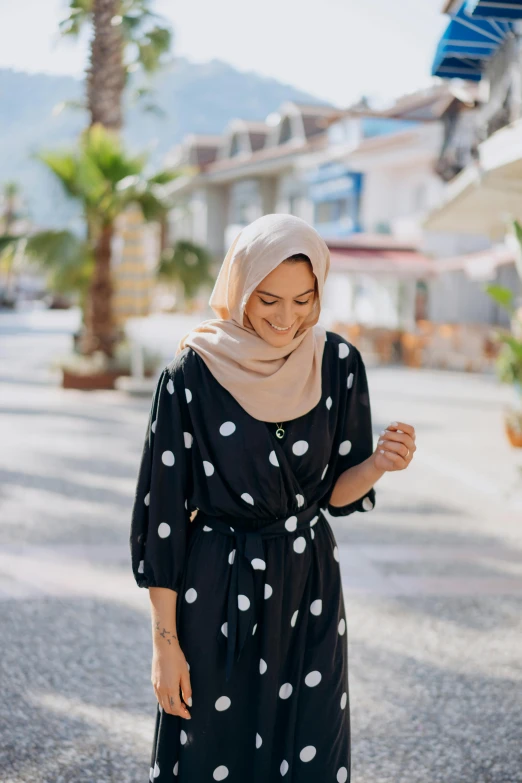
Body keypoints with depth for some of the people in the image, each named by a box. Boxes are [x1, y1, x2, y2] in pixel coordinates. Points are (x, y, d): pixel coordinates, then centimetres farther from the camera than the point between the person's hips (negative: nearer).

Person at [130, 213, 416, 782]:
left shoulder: (339, 365, -5)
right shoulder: (192, 375, -14)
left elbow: (335, 492, 2)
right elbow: (163, 508, -9)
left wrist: (379, 463, -21)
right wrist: (165, 640, -8)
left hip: (310, 592, 3)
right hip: (216, 597, -2)